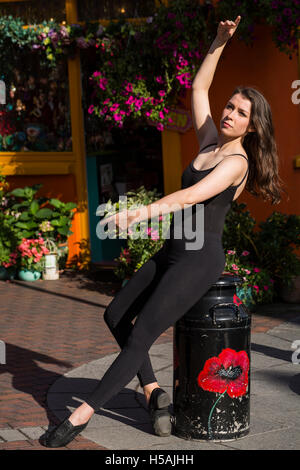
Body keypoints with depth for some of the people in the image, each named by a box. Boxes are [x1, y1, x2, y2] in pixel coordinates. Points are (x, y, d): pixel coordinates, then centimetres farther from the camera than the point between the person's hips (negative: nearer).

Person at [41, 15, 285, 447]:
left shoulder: (237, 162, -13)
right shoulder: (210, 142, 10)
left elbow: (193, 195, -28)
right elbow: (199, 89, 18)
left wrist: (144, 212, -40)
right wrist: (220, 42, 12)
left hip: (201, 260, -9)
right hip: (172, 252, 9)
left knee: (140, 337, -15)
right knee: (116, 315, 11)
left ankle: (82, 415, -14)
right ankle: (154, 393, 13)